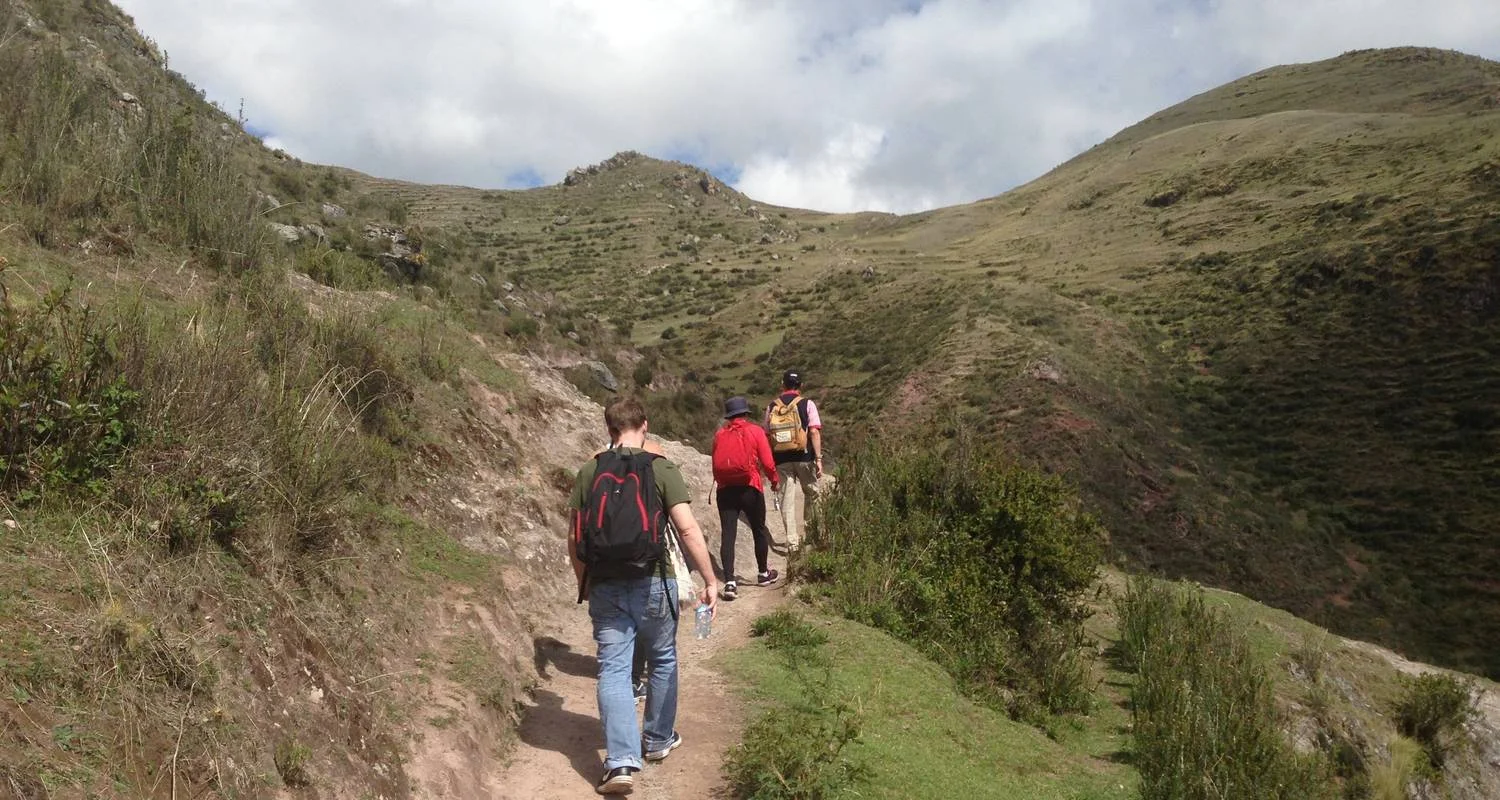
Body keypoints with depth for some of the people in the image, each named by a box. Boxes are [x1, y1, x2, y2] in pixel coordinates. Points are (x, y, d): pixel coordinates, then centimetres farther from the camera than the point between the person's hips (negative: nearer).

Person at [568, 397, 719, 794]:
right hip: (652, 582, -1)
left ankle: (621, 761, -6)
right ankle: (658, 740, 34)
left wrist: (584, 583, 20)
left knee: (613, 668, 4)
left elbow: (575, 539, 6)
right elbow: (688, 530, -14)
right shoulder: (661, 469, -6)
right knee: (662, 660, 20)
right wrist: (710, 580, -9)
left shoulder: (589, 472, 2)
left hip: (605, 585, 1)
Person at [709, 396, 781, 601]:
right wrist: (775, 480, 12)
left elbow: (716, 464, 7)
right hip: (750, 489, -1)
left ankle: (730, 582, -10)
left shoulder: (719, 435, 5)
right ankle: (763, 573, 32)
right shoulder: (755, 431, -2)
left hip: (725, 490, 2)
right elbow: (767, 462, -5)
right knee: (759, 530, 17)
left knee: (727, 534, 0)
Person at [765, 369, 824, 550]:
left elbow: (767, 436, 8)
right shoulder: (807, 404, -2)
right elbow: (814, 432, -10)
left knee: (786, 498, 4)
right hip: (804, 457, -2)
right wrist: (819, 458, -10)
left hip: (781, 459, 2)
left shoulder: (772, 407, 7)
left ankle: (792, 540, 0)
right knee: (811, 494, 18)